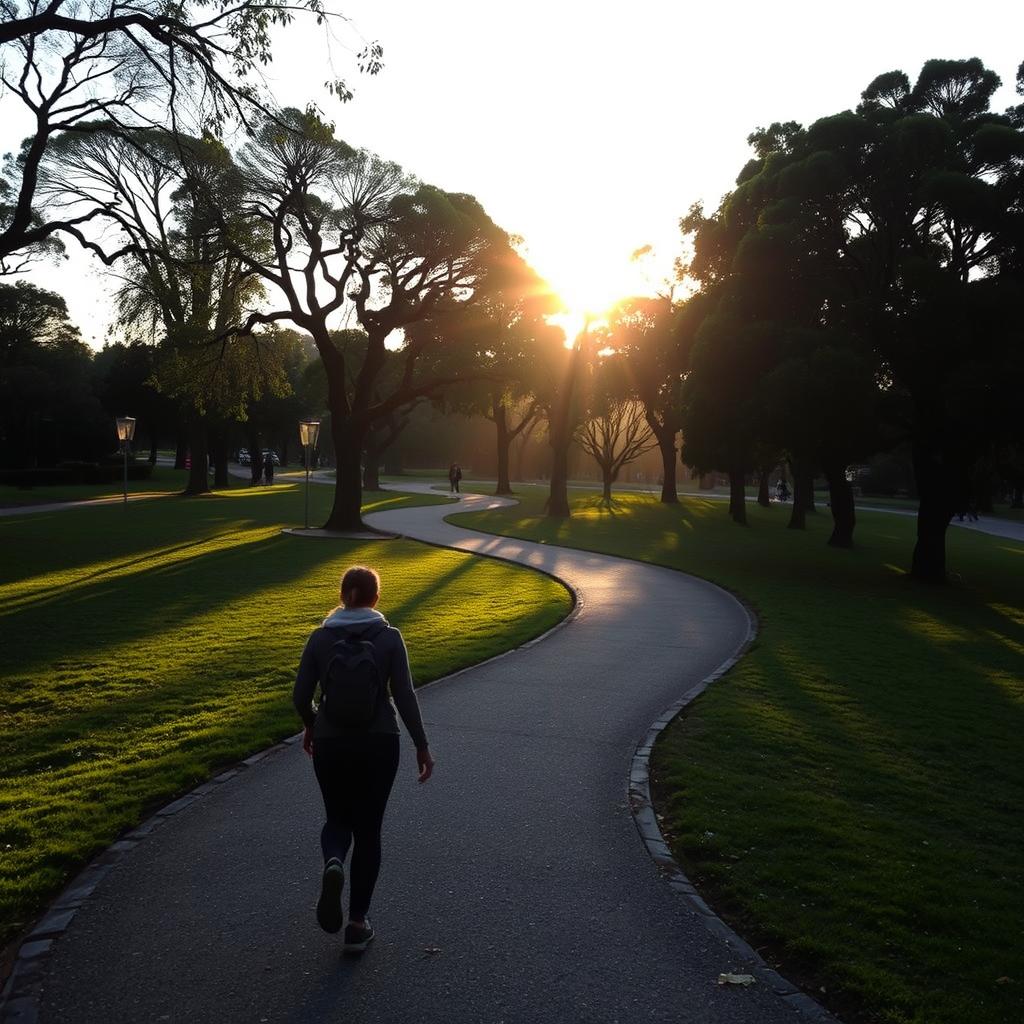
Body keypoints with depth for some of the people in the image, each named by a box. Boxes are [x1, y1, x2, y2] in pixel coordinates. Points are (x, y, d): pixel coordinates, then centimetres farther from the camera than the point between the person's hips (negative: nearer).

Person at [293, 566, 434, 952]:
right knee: (367, 829, 14)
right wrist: (421, 746, -1)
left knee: (338, 819, 21)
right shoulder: (389, 637, -6)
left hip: (331, 744, 1)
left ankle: (333, 865, -13)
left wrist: (310, 727, 19)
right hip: (379, 744, -1)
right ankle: (357, 924, 16)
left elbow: (300, 696, -1)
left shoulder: (320, 638, -2)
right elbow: (404, 696, -9)